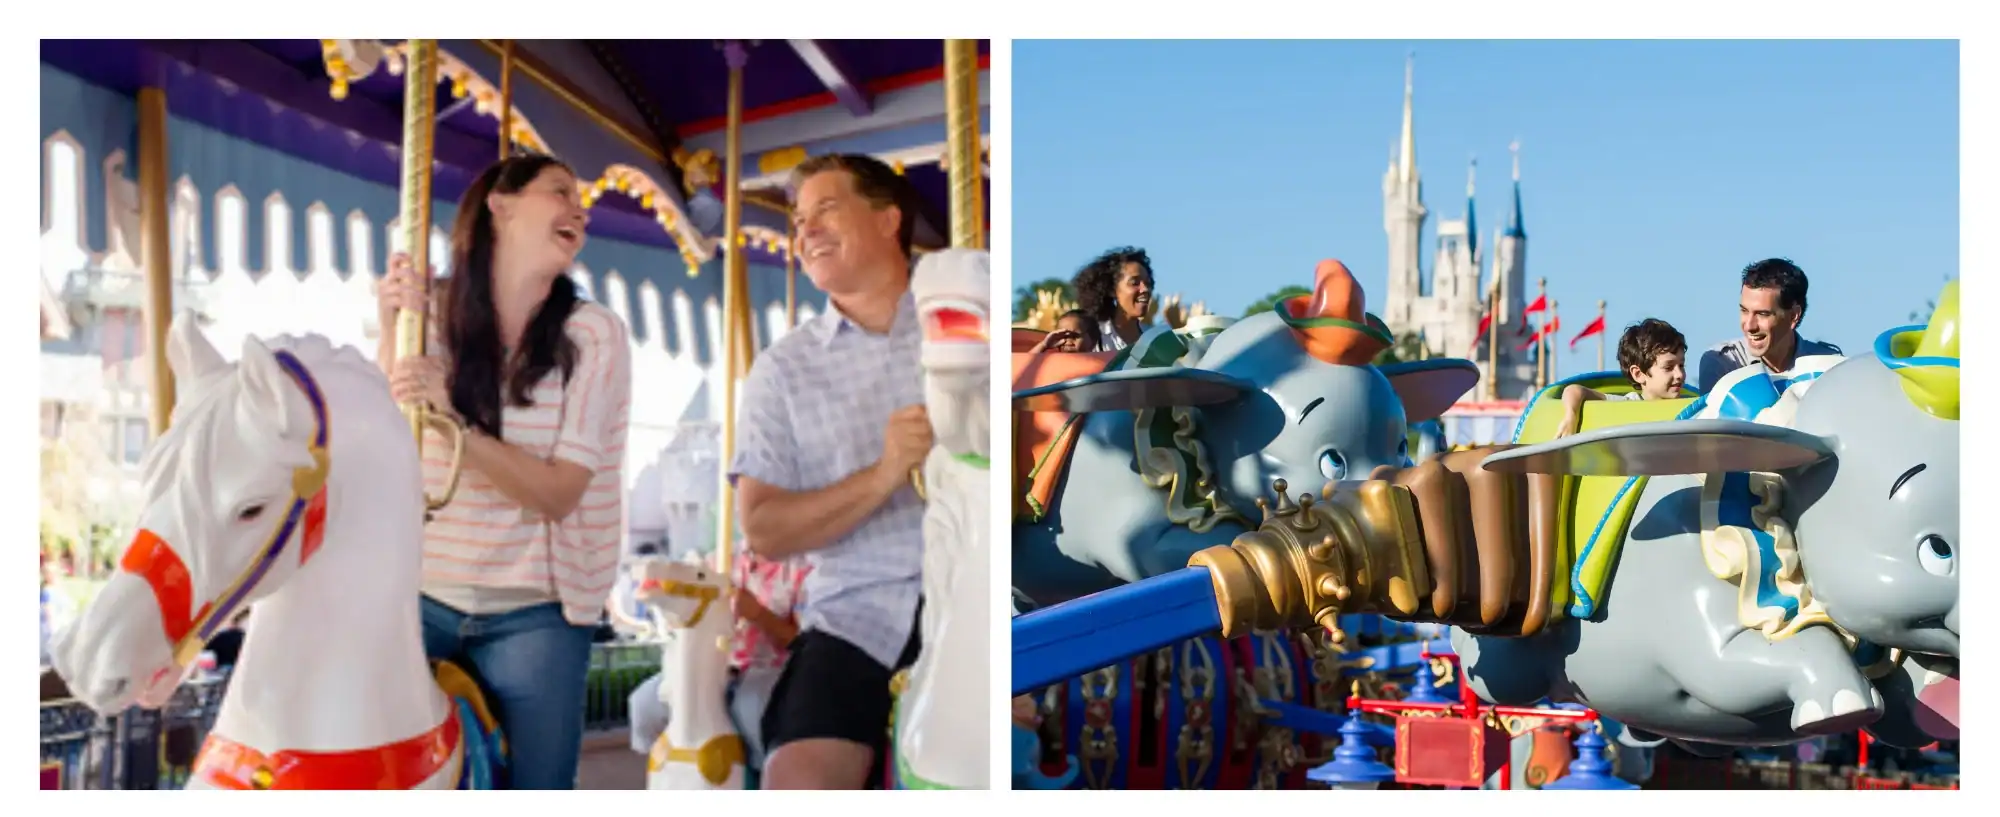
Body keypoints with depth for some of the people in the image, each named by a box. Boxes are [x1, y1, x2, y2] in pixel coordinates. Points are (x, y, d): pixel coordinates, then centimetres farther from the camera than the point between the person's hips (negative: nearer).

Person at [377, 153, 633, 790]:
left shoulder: (594, 335, -5)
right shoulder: (432, 319, 1)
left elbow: (557, 493, -13)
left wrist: (452, 420, -25)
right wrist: (392, 330, -15)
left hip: (534, 615, -1)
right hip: (422, 599, 2)